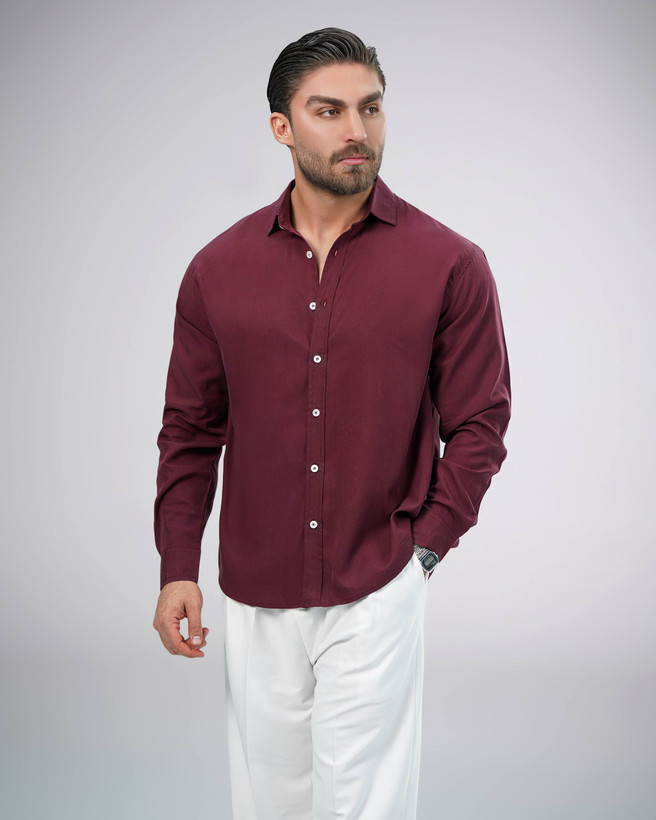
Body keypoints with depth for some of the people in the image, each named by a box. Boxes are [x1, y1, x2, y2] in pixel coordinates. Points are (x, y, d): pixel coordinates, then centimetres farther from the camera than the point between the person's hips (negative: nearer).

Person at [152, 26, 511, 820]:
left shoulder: (448, 264, -6)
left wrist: (425, 545, -6)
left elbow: (479, 423, -1)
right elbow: (190, 428, 6)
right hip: (254, 594, 3)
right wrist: (177, 569, 2)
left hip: (378, 594, -2)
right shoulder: (218, 269, 1)